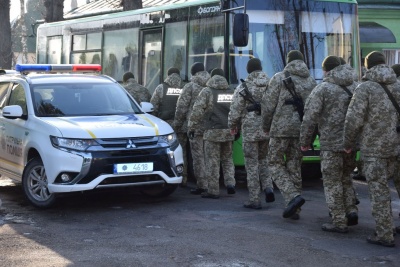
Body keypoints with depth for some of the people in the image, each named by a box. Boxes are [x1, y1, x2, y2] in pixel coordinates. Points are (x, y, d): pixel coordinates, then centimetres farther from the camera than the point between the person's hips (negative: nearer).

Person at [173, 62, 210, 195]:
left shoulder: (190, 86, -5)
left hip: (195, 126, -5)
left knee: (198, 156, -1)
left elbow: (182, 107, -6)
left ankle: (202, 185, -1)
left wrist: (177, 123, 4)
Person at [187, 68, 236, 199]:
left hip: (213, 131, -4)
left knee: (212, 162, 1)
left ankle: (213, 191, 4)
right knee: (227, 159, 19)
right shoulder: (232, 92, 9)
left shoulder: (206, 91, -5)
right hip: (229, 132, 5)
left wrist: (191, 127, -3)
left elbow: (197, 110, -10)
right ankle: (230, 183, 5)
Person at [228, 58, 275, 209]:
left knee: (252, 164, 2)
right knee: (263, 159, 21)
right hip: (268, 130, 4)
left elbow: (235, 110, -5)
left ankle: (254, 200, 5)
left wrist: (232, 126, 12)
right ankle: (268, 187, 2)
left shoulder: (243, 88, -7)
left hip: (250, 130, -4)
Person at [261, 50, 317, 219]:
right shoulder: (311, 81, 11)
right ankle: (293, 209, 13)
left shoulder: (279, 78, -4)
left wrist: (266, 126, 8)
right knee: (295, 167, 12)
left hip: (281, 129, -5)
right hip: (301, 130, 5)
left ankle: (293, 197, -13)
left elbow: (268, 105, -6)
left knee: (275, 164, 7)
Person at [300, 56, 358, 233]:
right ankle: (351, 210, 10)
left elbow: (310, 117, -11)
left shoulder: (322, 89, -9)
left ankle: (339, 222, 4)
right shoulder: (355, 87, 7)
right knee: (346, 178, 22)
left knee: (333, 182, 3)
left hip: (331, 143, -5)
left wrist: (304, 141, 0)